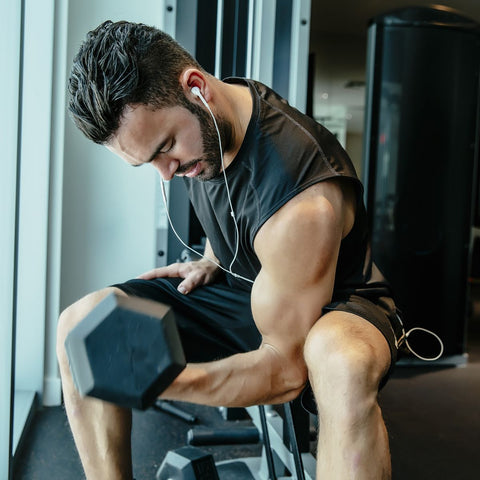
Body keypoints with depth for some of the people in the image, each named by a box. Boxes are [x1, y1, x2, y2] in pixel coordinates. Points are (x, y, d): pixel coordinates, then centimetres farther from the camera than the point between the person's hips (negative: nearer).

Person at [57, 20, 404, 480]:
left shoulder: (303, 204, -34)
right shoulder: (203, 121, -10)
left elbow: (286, 369, -28)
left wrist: (163, 379, -39)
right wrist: (211, 261, -2)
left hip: (332, 308, -6)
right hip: (236, 287, 7)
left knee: (342, 363, -45)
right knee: (82, 323, -10)